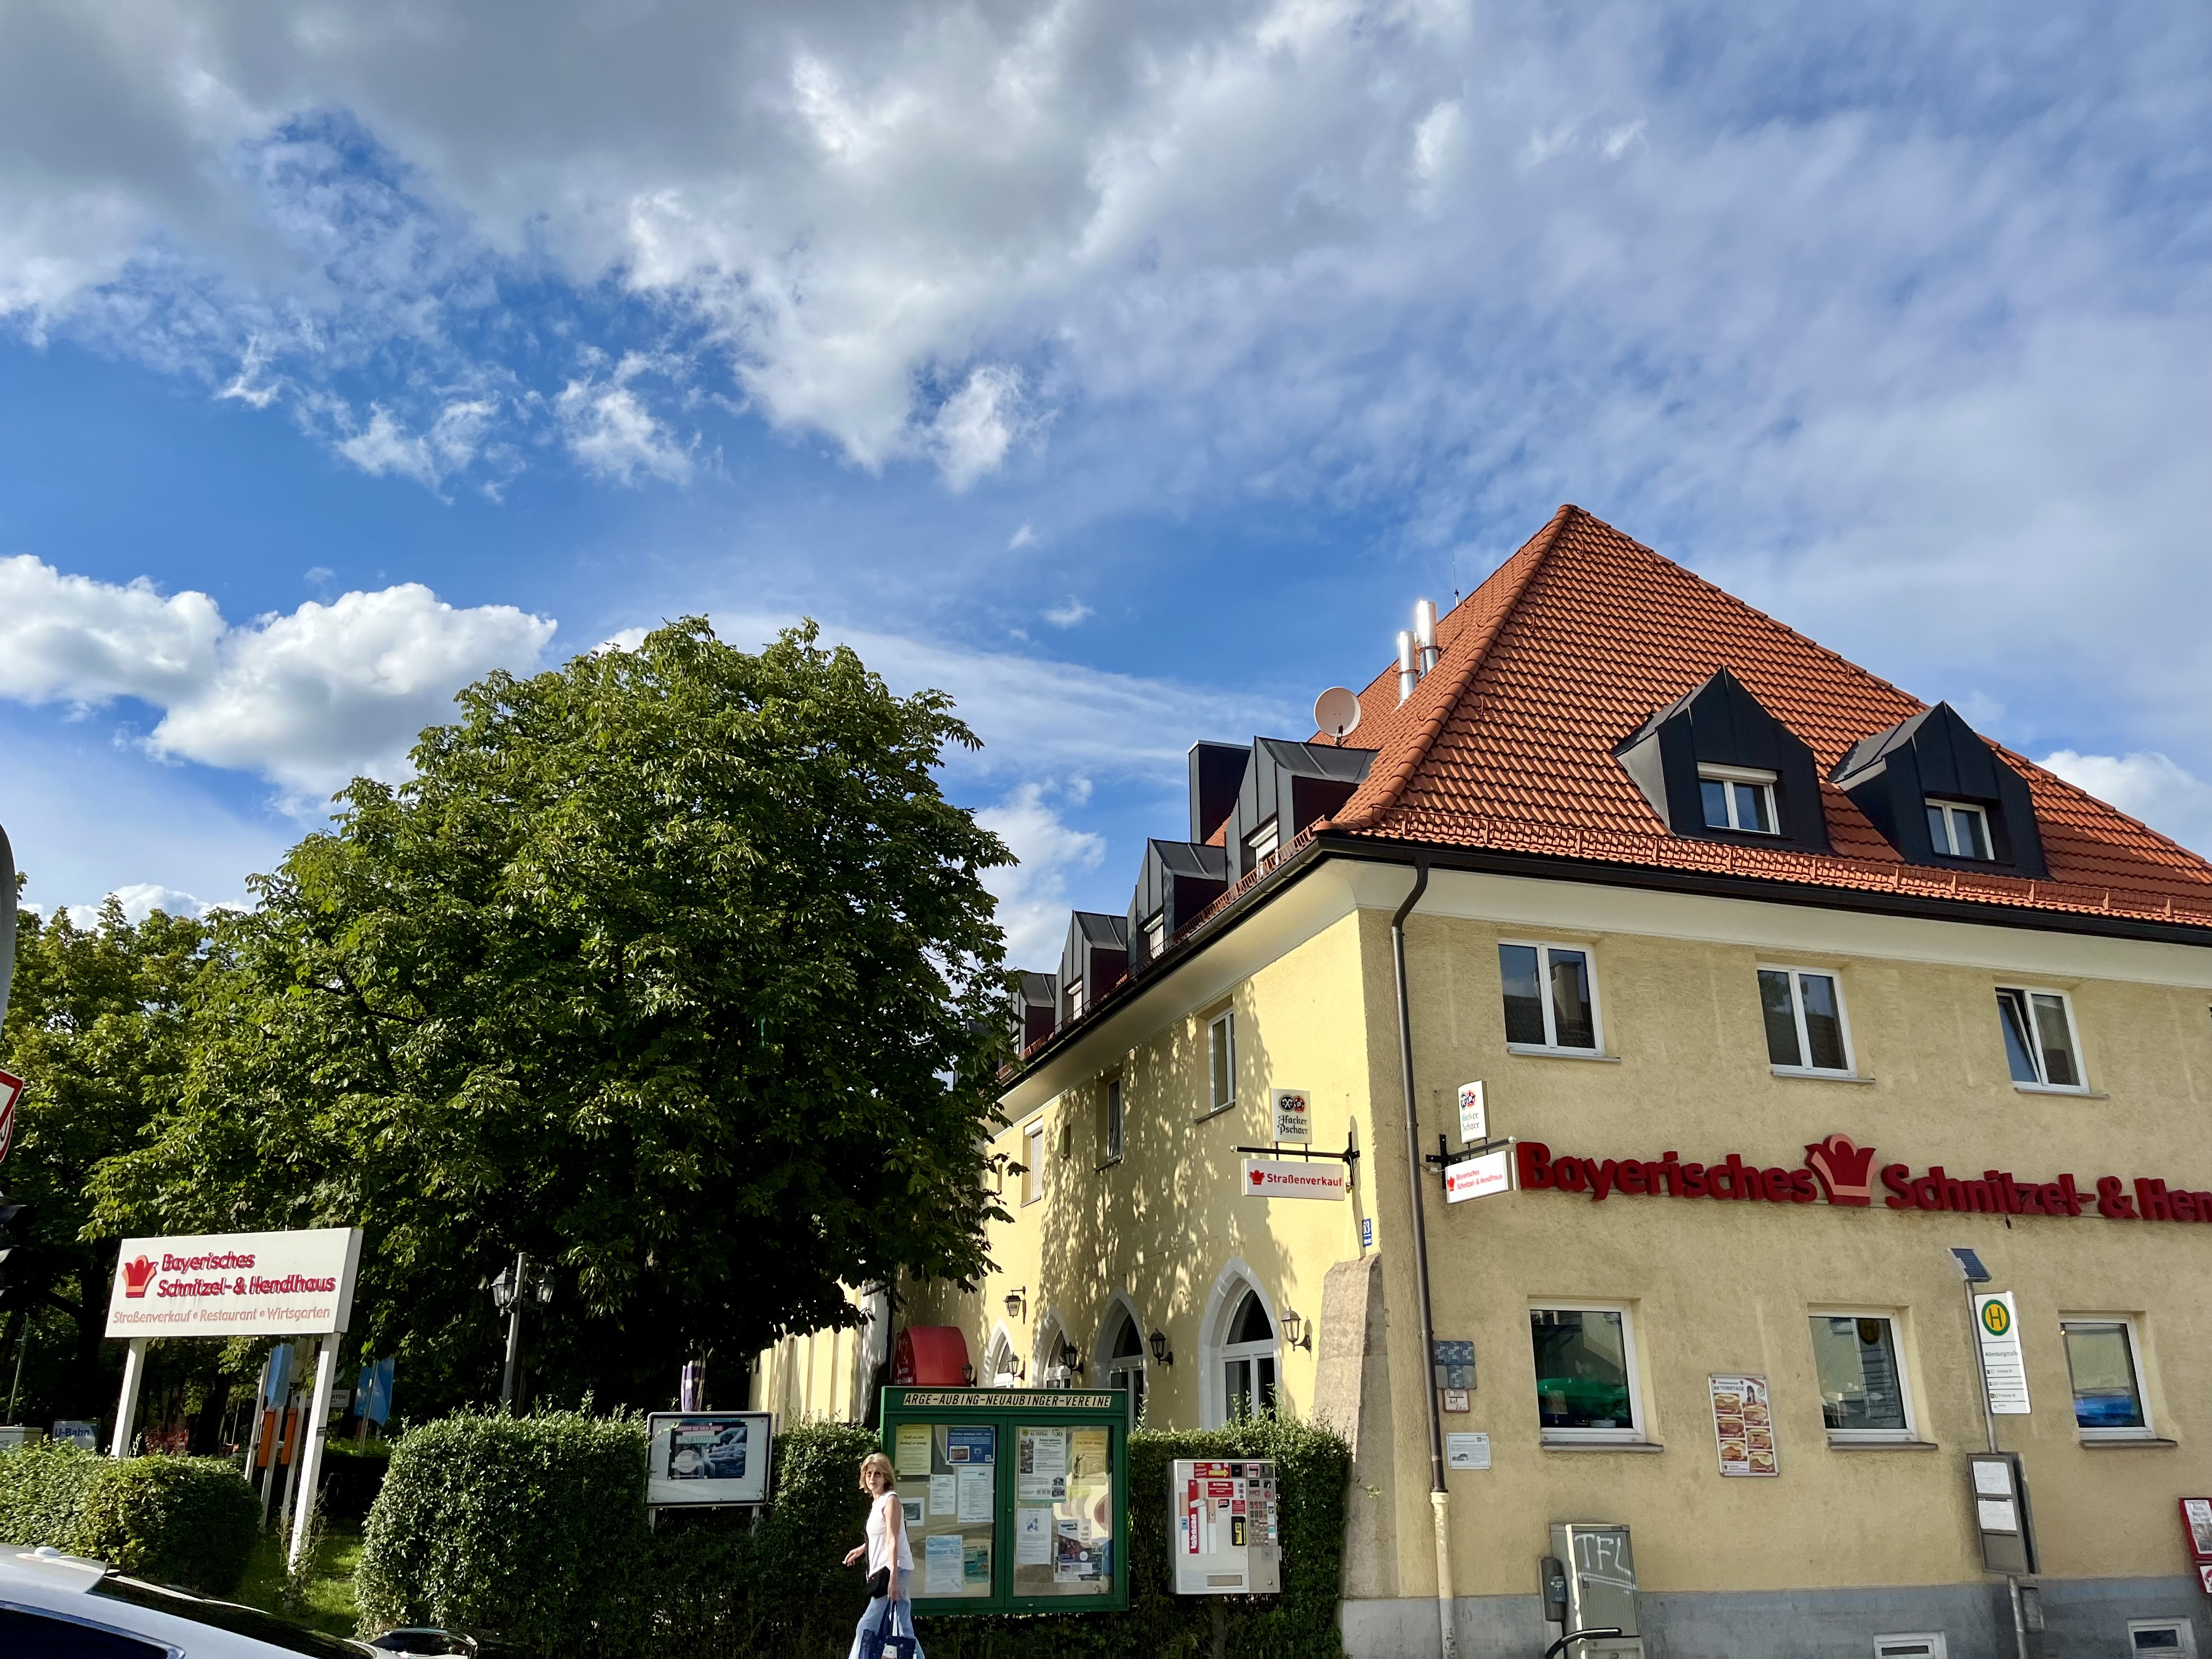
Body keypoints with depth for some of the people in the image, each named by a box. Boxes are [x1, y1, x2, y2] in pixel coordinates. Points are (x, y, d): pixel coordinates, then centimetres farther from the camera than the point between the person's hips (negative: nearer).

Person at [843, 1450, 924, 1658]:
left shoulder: (890, 1501, -11)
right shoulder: (877, 1502, 15)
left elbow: (892, 1541, -19)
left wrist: (893, 1578, -24)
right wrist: (862, 1550, 35)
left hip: (896, 1569, -10)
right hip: (886, 1570, 10)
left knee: (867, 1627, -8)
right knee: (903, 1630, 9)